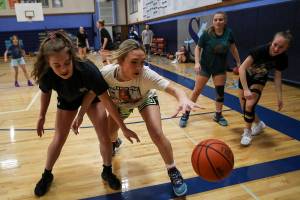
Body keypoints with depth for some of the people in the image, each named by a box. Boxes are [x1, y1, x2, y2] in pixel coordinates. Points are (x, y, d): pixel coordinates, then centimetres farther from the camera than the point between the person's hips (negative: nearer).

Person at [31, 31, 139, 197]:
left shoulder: (87, 70, -42)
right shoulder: (46, 74, -33)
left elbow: (106, 100, -33)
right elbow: (46, 92, -8)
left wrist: (124, 128, -27)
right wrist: (42, 117, 5)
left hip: (91, 96, -2)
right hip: (67, 100, 2)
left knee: (104, 137, -7)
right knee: (59, 139, 7)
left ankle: (107, 172, 19)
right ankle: (47, 175, 32)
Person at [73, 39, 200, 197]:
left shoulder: (145, 74, -42)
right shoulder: (106, 73, -37)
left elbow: (174, 89, -48)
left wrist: (183, 98, -70)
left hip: (145, 100, -2)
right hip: (120, 104, 3)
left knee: (157, 135, -20)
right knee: (109, 134, 9)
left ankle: (172, 171, 7)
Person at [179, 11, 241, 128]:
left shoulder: (228, 33, -8)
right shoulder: (207, 34, -16)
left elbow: (233, 48, 6)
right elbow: (198, 48, -8)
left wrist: (238, 63, 9)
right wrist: (197, 62, -20)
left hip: (220, 68, 3)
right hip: (205, 67, -2)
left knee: (220, 91, 7)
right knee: (197, 91, 0)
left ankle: (218, 115, 25)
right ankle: (186, 114, 12)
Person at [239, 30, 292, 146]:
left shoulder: (283, 58, -22)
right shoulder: (260, 50, -35)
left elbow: (277, 77, -8)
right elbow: (242, 68, -36)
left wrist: (279, 97, -9)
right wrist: (245, 89, -42)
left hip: (259, 80, 1)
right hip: (246, 77, -1)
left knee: (250, 105, -19)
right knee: (244, 108, 3)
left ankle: (247, 132, 2)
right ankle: (259, 124, 31)